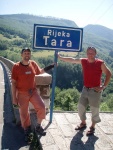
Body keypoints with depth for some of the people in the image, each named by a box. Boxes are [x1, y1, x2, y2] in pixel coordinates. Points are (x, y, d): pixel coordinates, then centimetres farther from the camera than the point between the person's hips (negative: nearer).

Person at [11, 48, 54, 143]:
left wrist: (48, 68, 3)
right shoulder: (16, 66, -13)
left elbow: (40, 72, 19)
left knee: (41, 107, -9)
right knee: (24, 113, 7)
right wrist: (14, 98, -10)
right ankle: (27, 131, 29)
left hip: (33, 91, 3)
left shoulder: (33, 64, -2)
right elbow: (13, 83, -9)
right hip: (22, 93, -3)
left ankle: (38, 126, 16)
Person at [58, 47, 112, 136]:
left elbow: (109, 74, -8)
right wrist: (60, 57, 12)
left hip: (95, 91, -5)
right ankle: (83, 123, 35)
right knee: (80, 107, 13)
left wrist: (103, 87, -12)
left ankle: (92, 127, 25)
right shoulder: (83, 61, 1)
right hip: (85, 89, 5)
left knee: (94, 110, 4)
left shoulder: (100, 63, -12)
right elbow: (72, 60, 10)